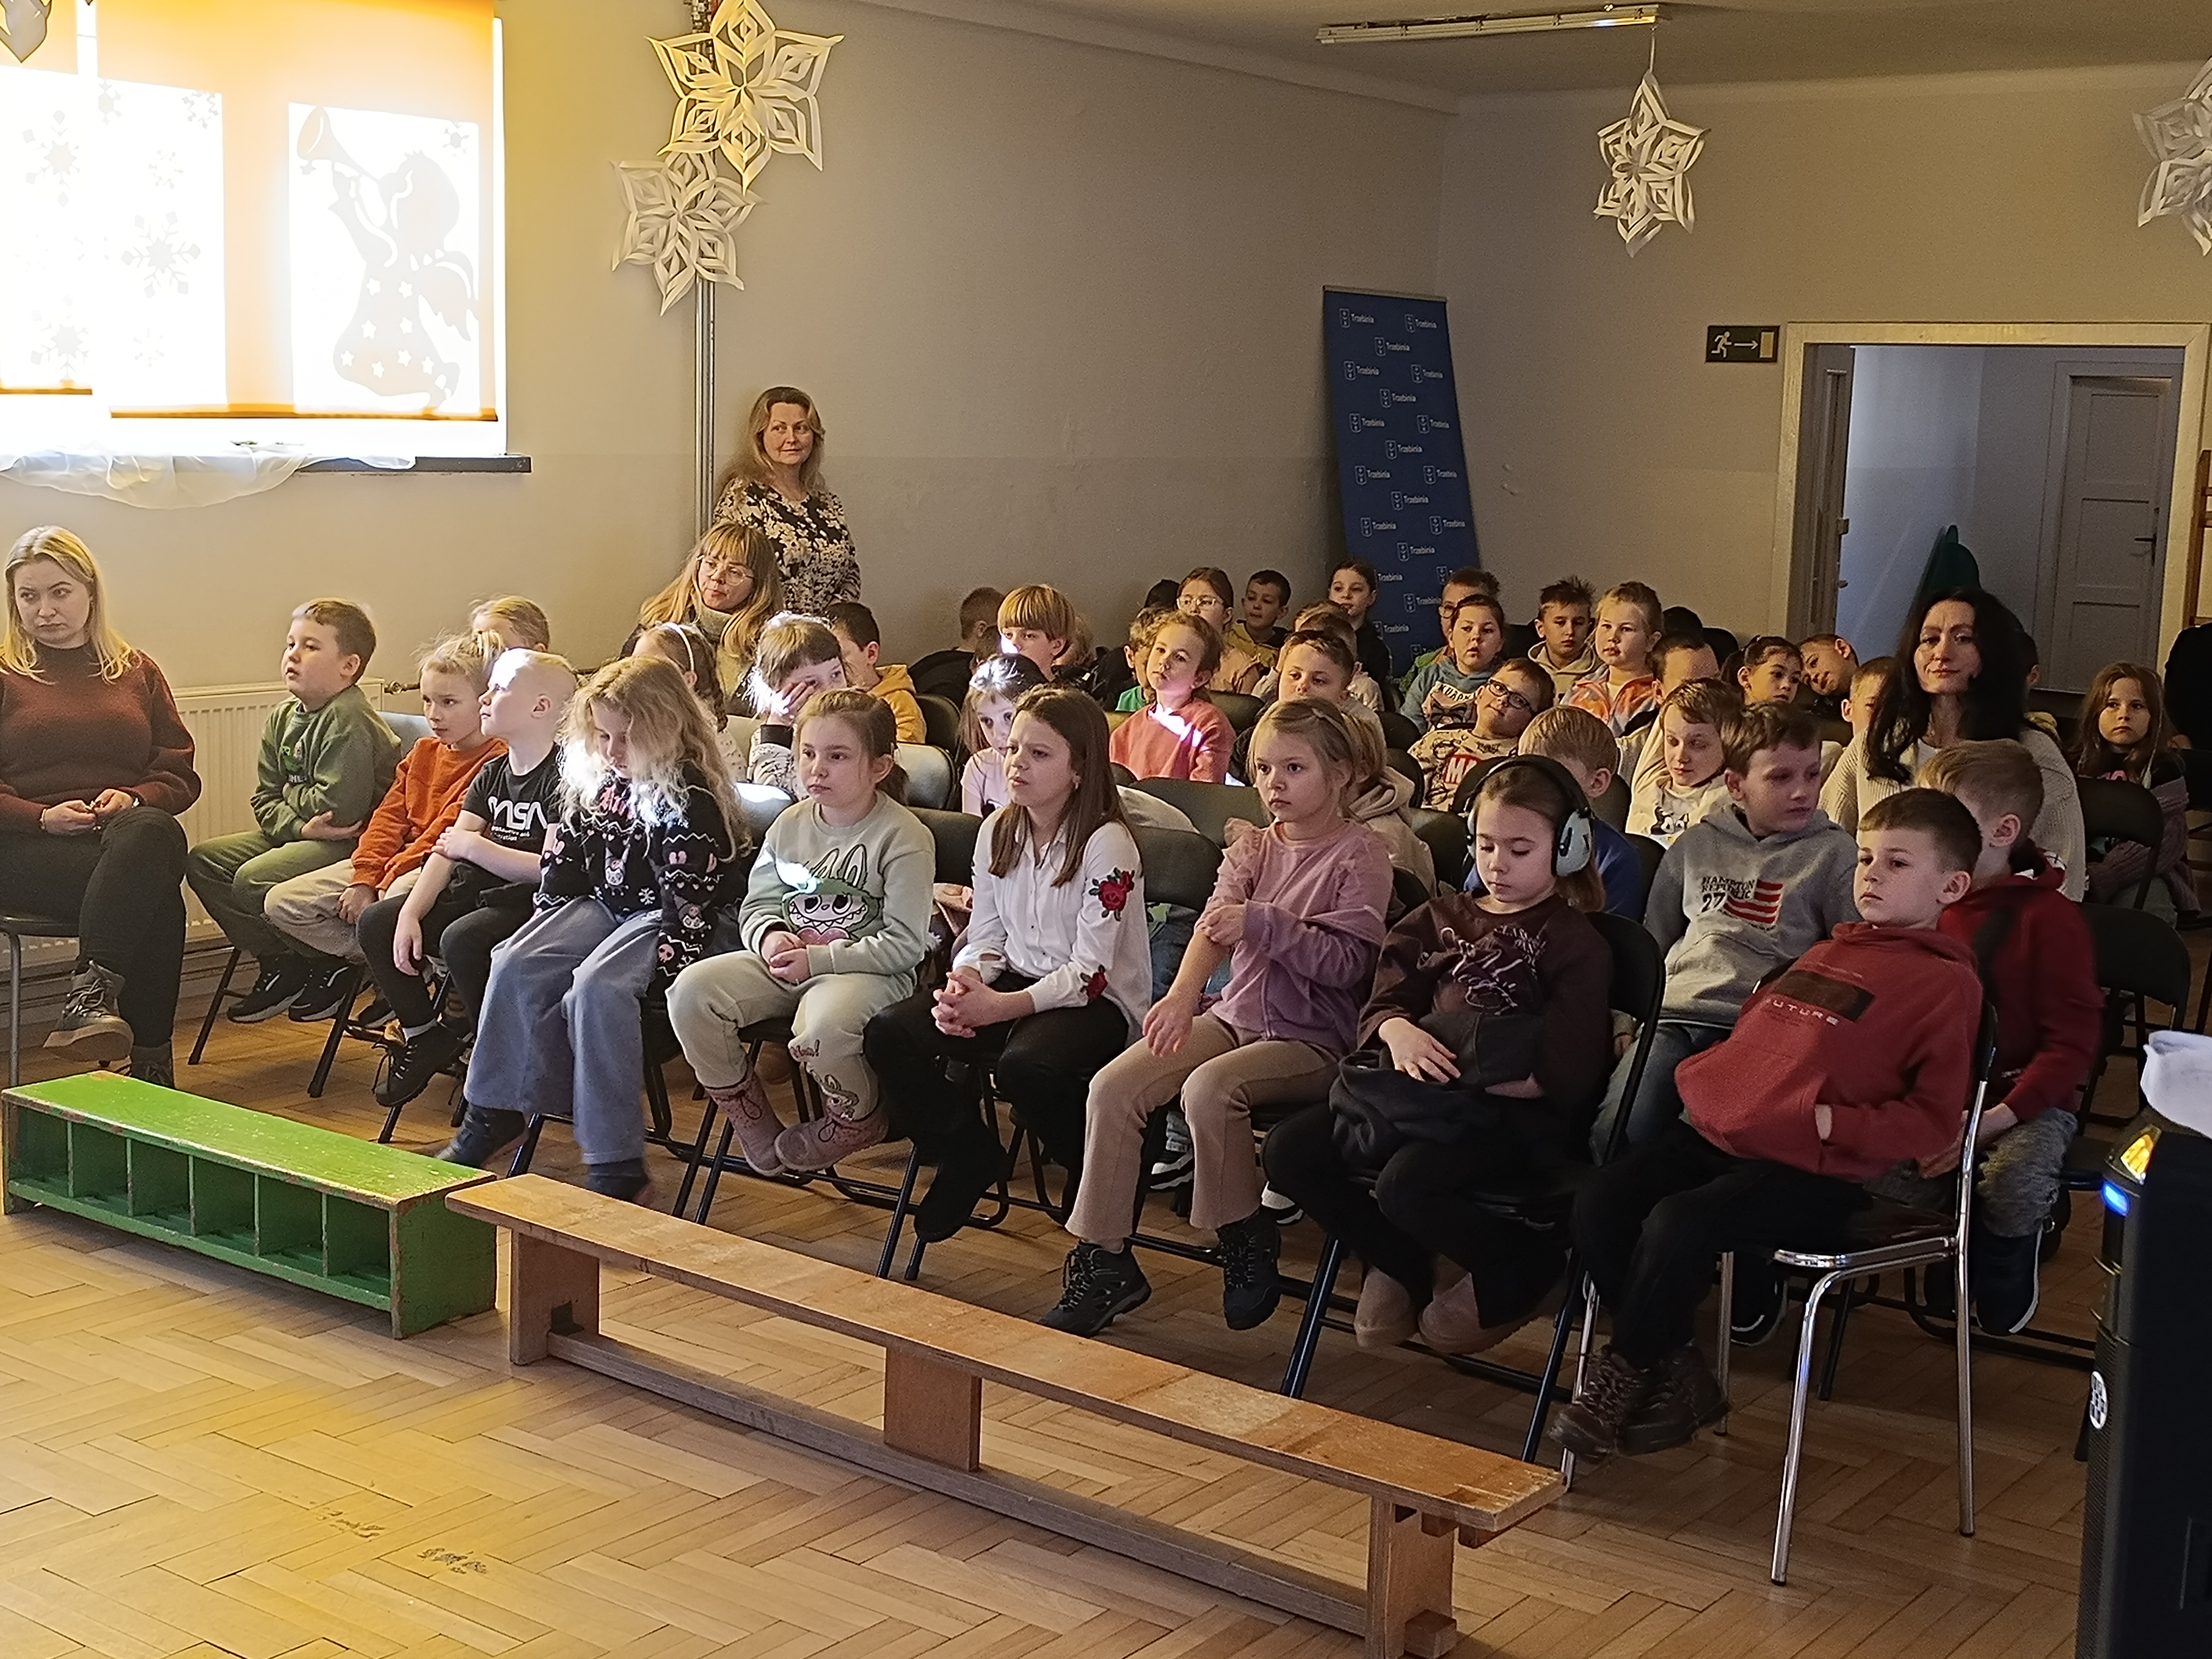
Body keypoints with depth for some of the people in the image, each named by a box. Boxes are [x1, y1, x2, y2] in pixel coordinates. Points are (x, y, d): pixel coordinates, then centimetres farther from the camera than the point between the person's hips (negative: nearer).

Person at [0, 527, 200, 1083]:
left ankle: (90, 995, -40)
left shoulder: (135, 671, 21)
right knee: (156, 892, -35)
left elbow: (179, 774, 16)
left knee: (153, 831, -38)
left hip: (130, 834, 3)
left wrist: (136, 800, -6)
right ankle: (150, 1058, -37)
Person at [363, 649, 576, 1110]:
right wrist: (410, 912, -5)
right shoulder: (492, 774, 15)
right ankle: (423, 1036, 11)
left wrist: (475, 847, -15)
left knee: (461, 940, -34)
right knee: (376, 923, -1)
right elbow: (447, 851, 9)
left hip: (531, 902, -9)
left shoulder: (562, 777, -13)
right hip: (477, 892, 9)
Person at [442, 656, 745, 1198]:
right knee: (514, 966, -13)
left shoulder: (692, 799, -16)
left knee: (595, 986, -32)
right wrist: (543, 928, 7)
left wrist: (662, 970, -23)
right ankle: (491, 1118, -2)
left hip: (662, 920, -8)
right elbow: (565, 856, 15)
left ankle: (617, 1168, -30)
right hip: (604, 906, 8)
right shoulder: (600, 784, 7)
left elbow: (689, 901, -19)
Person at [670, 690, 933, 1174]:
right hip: (784, 962, 6)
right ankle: (753, 1122, 1)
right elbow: (757, 905, 16)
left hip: (868, 971, -6)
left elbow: (905, 945, -12)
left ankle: (857, 1121, -4)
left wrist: (819, 959, -18)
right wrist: (771, 937, -9)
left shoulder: (904, 838, -9)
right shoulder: (791, 824, 9)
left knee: (822, 1027, -39)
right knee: (691, 989, -18)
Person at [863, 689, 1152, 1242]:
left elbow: (1091, 973, -18)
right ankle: (967, 1155, 7)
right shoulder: (998, 832, 7)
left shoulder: (1107, 844, -15)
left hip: (1099, 1003, -7)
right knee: (889, 1034, -15)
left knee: (1025, 1065, -39)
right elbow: (986, 937, 8)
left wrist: (1002, 1007, -28)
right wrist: (962, 988, -15)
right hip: (1015, 985, 7)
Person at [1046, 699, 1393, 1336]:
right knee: (1111, 1087, -15)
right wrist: (1183, 993, -28)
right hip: (1235, 1016, 6)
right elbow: (1215, 923, -8)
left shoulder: (1361, 854, -3)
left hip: (1313, 1039, -6)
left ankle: (1246, 1241, -10)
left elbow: (1346, 961, -14)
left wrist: (1263, 924, -23)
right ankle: (1102, 1261, -7)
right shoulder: (1252, 849, 12)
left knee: (1208, 1089, -33)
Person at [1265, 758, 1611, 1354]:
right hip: (1425, 1096, 7)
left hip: (1511, 1113, -6)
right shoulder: (1444, 918, 19)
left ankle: (1524, 1270, -3)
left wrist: (1463, 1075, -19)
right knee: (1289, 1150, -12)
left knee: (1405, 1183, -33)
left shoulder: (1574, 943, 0)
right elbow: (1383, 1002, 11)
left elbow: (1564, 1075, -12)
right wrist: (1398, 1030, -14)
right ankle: (1398, 1262, 10)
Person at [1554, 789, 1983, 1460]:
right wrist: (1706, 1075, 16)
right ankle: (1677, 1377, 1)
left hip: (1816, 1171, -8)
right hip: (1719, 1132, 8)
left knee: (1678, 1224, -29)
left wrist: (1830, 1120, -16)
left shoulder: (1946, 981, -1)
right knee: (1599, 1203, -11)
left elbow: (1933, 1120, -7)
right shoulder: (1828, 953, 23)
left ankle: (1622, 1375, -6)